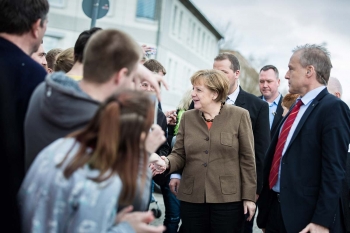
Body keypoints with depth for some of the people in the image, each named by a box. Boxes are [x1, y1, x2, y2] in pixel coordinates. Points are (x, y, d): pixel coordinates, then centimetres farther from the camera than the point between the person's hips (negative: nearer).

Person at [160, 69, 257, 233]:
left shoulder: (239, 115, -2)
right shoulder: (187, 117, 7)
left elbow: (247, 158, -2)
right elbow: (179, 154, 7)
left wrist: (249, 196, -4)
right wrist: (168, 162, -16)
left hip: (228, 199, -3)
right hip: (191, 199, 3)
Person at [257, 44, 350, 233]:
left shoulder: (333, 108, -12)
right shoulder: (296, 107, 15)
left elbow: (334, 169, -18)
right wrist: (264, 199, 16)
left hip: (306, 215, -8)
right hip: (276, 207, 8)